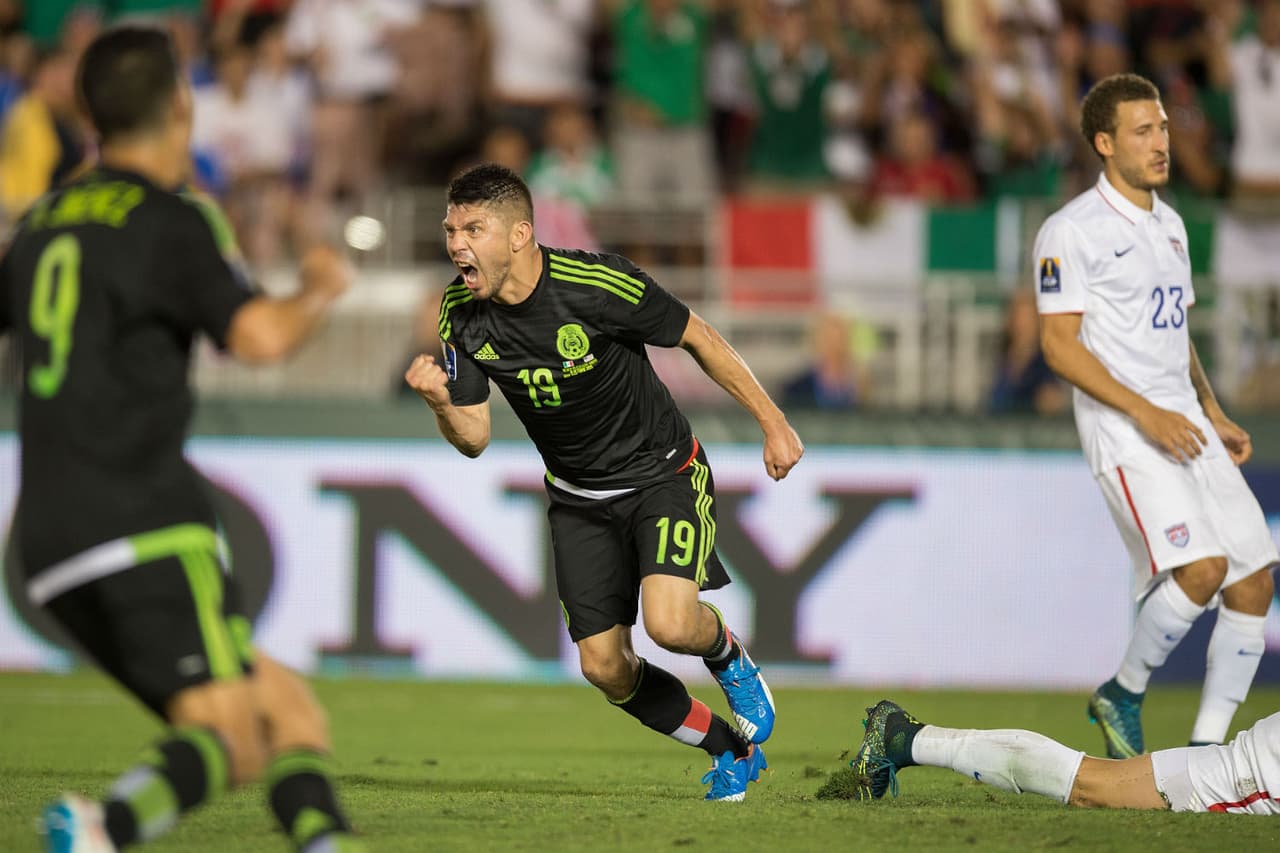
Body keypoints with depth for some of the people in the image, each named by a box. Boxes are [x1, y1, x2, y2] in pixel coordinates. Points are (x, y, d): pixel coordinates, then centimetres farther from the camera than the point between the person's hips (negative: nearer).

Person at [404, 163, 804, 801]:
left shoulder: (597, 284, -26)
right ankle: (733, 750, 24)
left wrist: (773, 424, -6)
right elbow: (475, 437, -7)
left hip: (664, 473, -5)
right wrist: (440, 403, -30)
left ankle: (727, 656, 11)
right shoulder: (462, 313, -11)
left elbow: (698, 338, -11)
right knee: (605, 666, -1)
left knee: (670, 623, -27)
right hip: (578, 497, 5)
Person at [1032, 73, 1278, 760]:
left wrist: (1213, 415, 17)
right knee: (1201, 566, -23)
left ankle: (1206, 746, 4)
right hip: (1124, 431, -8)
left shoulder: (1169, 225, 18)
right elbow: (1060, 345, -12)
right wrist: (1146, 414, -19)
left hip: (1185, 426, 8)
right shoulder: (1071, 231, -7)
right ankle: (1122, 695, 0)